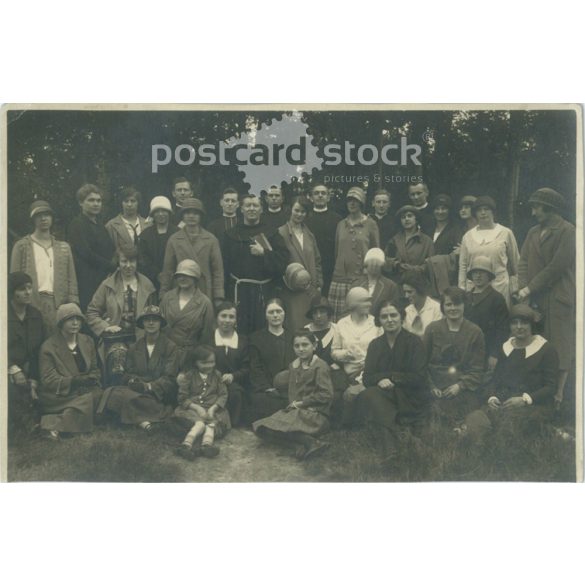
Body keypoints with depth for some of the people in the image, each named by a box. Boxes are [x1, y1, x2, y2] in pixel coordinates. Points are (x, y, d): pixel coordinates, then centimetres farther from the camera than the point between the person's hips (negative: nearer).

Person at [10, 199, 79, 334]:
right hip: (32, 303, -2)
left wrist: (73, 306, 2)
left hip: (58, 305, 2)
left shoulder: (64, 247, 17)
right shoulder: (22, 246, 9)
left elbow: (71, 280, 13)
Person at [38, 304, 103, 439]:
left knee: (98, 394, -25)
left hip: (85, 389, 6)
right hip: (58, 395, -6)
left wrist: (91, 379, -10)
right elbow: (48, 380, -11)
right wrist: (74, 381, -24)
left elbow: (94, 370, 15)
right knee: (86, 400, -30)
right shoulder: (48, 347, -6)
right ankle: (56, 426, -17)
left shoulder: (87, 341, 11)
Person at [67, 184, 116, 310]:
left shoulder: (100, 225, 20)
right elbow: (86, 254, -13)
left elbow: (110, 252, 22)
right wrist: (113, 266, -9)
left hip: (106, 280, 7)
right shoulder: (77, 224, -4)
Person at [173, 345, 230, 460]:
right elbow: (183, 398, -1)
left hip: (212, 409, 2)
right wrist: (197, 408, -16)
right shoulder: (188, 375, 3)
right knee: (200, 423, -34)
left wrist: (213, 408, -14)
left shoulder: (216, 375, 10)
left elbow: (223, 394, 4)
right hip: (192, 408, -2)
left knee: (212, 424, -30)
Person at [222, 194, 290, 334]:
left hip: (265, 291, 0)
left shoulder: (271, 233, 7)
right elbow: (225, 265, 3)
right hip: (239, 291, 0)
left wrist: (264, 253, -14)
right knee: (240, 332, 2)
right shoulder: (232, 234, 9)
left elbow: (283, 260, -2)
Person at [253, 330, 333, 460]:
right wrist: (292, 404, -2)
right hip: (295, 411, 9)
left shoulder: (320, 366, -7)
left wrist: (301, 403, -10)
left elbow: (326, 395, -14)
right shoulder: (293, 366, 16)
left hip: (314, 414, -8)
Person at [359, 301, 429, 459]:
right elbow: (367, 378, 5)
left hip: (411, 399, -4)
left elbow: (419, 378, -9)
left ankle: (391, 449, -26)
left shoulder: (414, 342, -1)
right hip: (385, 395, 4)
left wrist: (390, 377, -10)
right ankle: (391, 450, -34)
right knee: (368, 395, -29)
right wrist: (380, 380, -18)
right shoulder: (376, 344, 12)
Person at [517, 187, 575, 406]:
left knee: (560, 347, 0)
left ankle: (557, 395, 5)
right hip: (535, 299, 6)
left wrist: (531, 288, -12)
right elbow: (523, 262, 9)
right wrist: (524, 289, -7)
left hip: (559, 299, -6)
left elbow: (558, 265, -13)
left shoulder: (567, 231, -6)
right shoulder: (533, 232, 15)